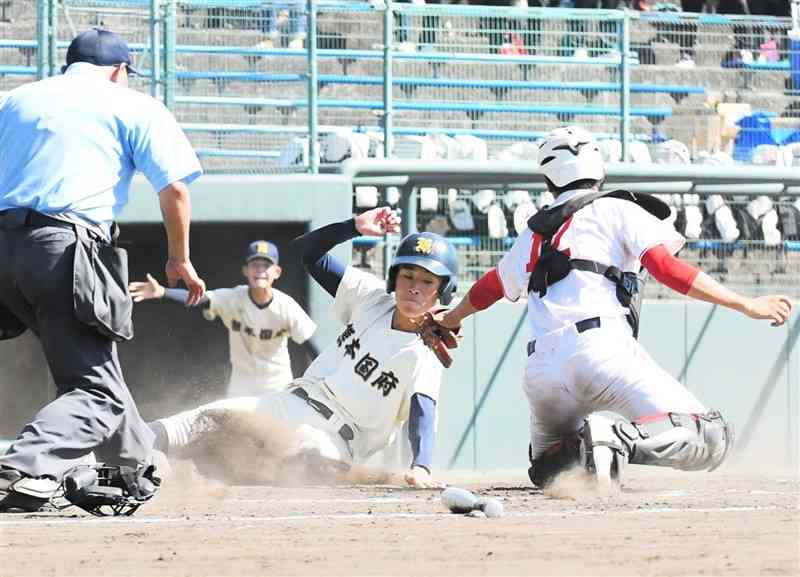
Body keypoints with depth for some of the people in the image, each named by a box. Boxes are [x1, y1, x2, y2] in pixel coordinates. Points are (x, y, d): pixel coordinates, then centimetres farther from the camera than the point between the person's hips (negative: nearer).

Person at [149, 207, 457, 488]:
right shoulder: (372, 297, 6)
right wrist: (354, 227, -9)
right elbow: (307, 250, 10)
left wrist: (420, 467, -49)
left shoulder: (423, 358, -12)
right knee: (206, 418, -12)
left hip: (333, 440, -6)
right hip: (290, 403, 6)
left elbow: (423, 415, -29)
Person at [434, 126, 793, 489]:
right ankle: (620, 438, -33)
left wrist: (451, 318, 66)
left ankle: (570, 453, -7)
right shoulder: (616, 210, 13)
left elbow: (492, 286, 45)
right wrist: (747, 306, -2)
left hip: (541, 370, 5)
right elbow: (667, 268, -1)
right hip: (600, 348, -5)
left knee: (546, 466, 28)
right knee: (710, 440, -9)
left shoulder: (533, 233, 27)